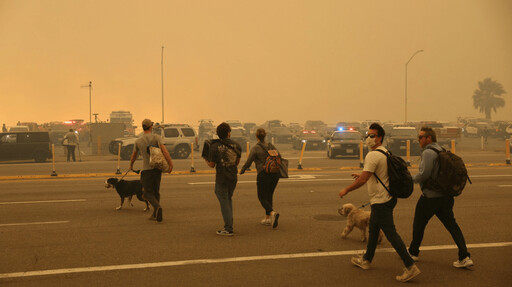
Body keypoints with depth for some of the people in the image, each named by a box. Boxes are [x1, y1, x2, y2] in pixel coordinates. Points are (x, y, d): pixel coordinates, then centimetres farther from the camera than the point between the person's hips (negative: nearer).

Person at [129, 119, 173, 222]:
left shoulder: (138, 141, 4)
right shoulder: (156, 137, -2)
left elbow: (134, 155, 20)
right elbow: (164, 150, -16)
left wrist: (131, 165, 38)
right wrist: (170, 164, -18)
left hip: (146, 169, -1)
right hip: (157, 168, 1)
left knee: (148, 193, 1)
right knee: (155, 191, 15)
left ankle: (157, 207, -27)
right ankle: (155, 214, 17)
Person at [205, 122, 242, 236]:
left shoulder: (215, 147, -12)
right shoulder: (237, 146, -1)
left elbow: (212, 165, -6)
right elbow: (237, 162, 9)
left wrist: (206, 161, 15)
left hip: (221, 179, -4)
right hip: (233, 177, 4)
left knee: (224, 202, 2)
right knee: (228, 199, 22)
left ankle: (228, 229, 1)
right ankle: (229, 224, 23)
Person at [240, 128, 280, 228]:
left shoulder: (255, 149, -7)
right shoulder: (271, 146, 8)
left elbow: (248, 163, -5)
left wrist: (242, 170, 13)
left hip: (263, 174, -5)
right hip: (275, 174, 5)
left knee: (262, 197, 6)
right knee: (269, 195, 20)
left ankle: (272, 213, -20)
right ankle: (267, 218, 19)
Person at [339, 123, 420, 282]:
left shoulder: (373, 155, -20)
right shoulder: (385, 152, 11)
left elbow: (362, 180, -24)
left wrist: (346, 190, -12)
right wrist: (362, 175, 30)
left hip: (380, 201, -10)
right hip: (387, 197, 10)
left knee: (391, 233, -7)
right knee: (373, 229, 21)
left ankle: (410, 267, -6)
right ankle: (366, 260, 34)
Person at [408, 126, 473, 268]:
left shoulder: (428, 152, -16)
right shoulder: (442, 150, 12)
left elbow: (424, 174, -23)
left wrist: (412, 179, -7)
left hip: (430, 196, -8)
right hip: (445, 196, 8)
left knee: (418, 225, 10)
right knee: (452, 225, 9)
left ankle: (413, 252, 25)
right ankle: (465, 257, 2)